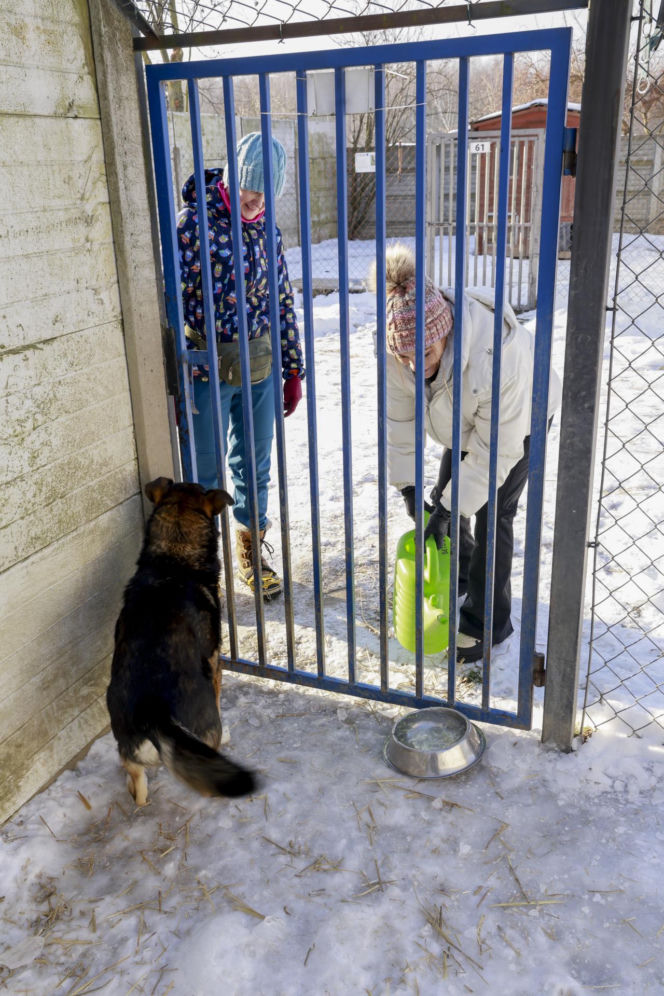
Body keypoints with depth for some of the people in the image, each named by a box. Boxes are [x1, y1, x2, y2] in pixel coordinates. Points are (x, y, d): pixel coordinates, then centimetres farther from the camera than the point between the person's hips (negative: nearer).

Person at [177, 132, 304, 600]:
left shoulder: (266, 228, 5)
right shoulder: (194, 222, -12)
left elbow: (283, 301, 11)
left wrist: (294, 371, 10)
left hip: (260, 369, 5)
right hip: (207, 372, -4)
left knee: (255, 467, 15)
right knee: (203, 473, 9)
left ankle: (252, 549, 34)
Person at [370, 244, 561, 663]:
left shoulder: (497, 355, -46)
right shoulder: (399, 350, -29)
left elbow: (497, 448, -36)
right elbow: (398, 419, -15)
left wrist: (451, 507, -32)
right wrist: (407, 484, -15)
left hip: (519, 419, -6)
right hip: (464, 421, 6)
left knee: (491, 514, -9)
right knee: (446, 496, 11)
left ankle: (488, 620, 6)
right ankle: (460, 574, 39)